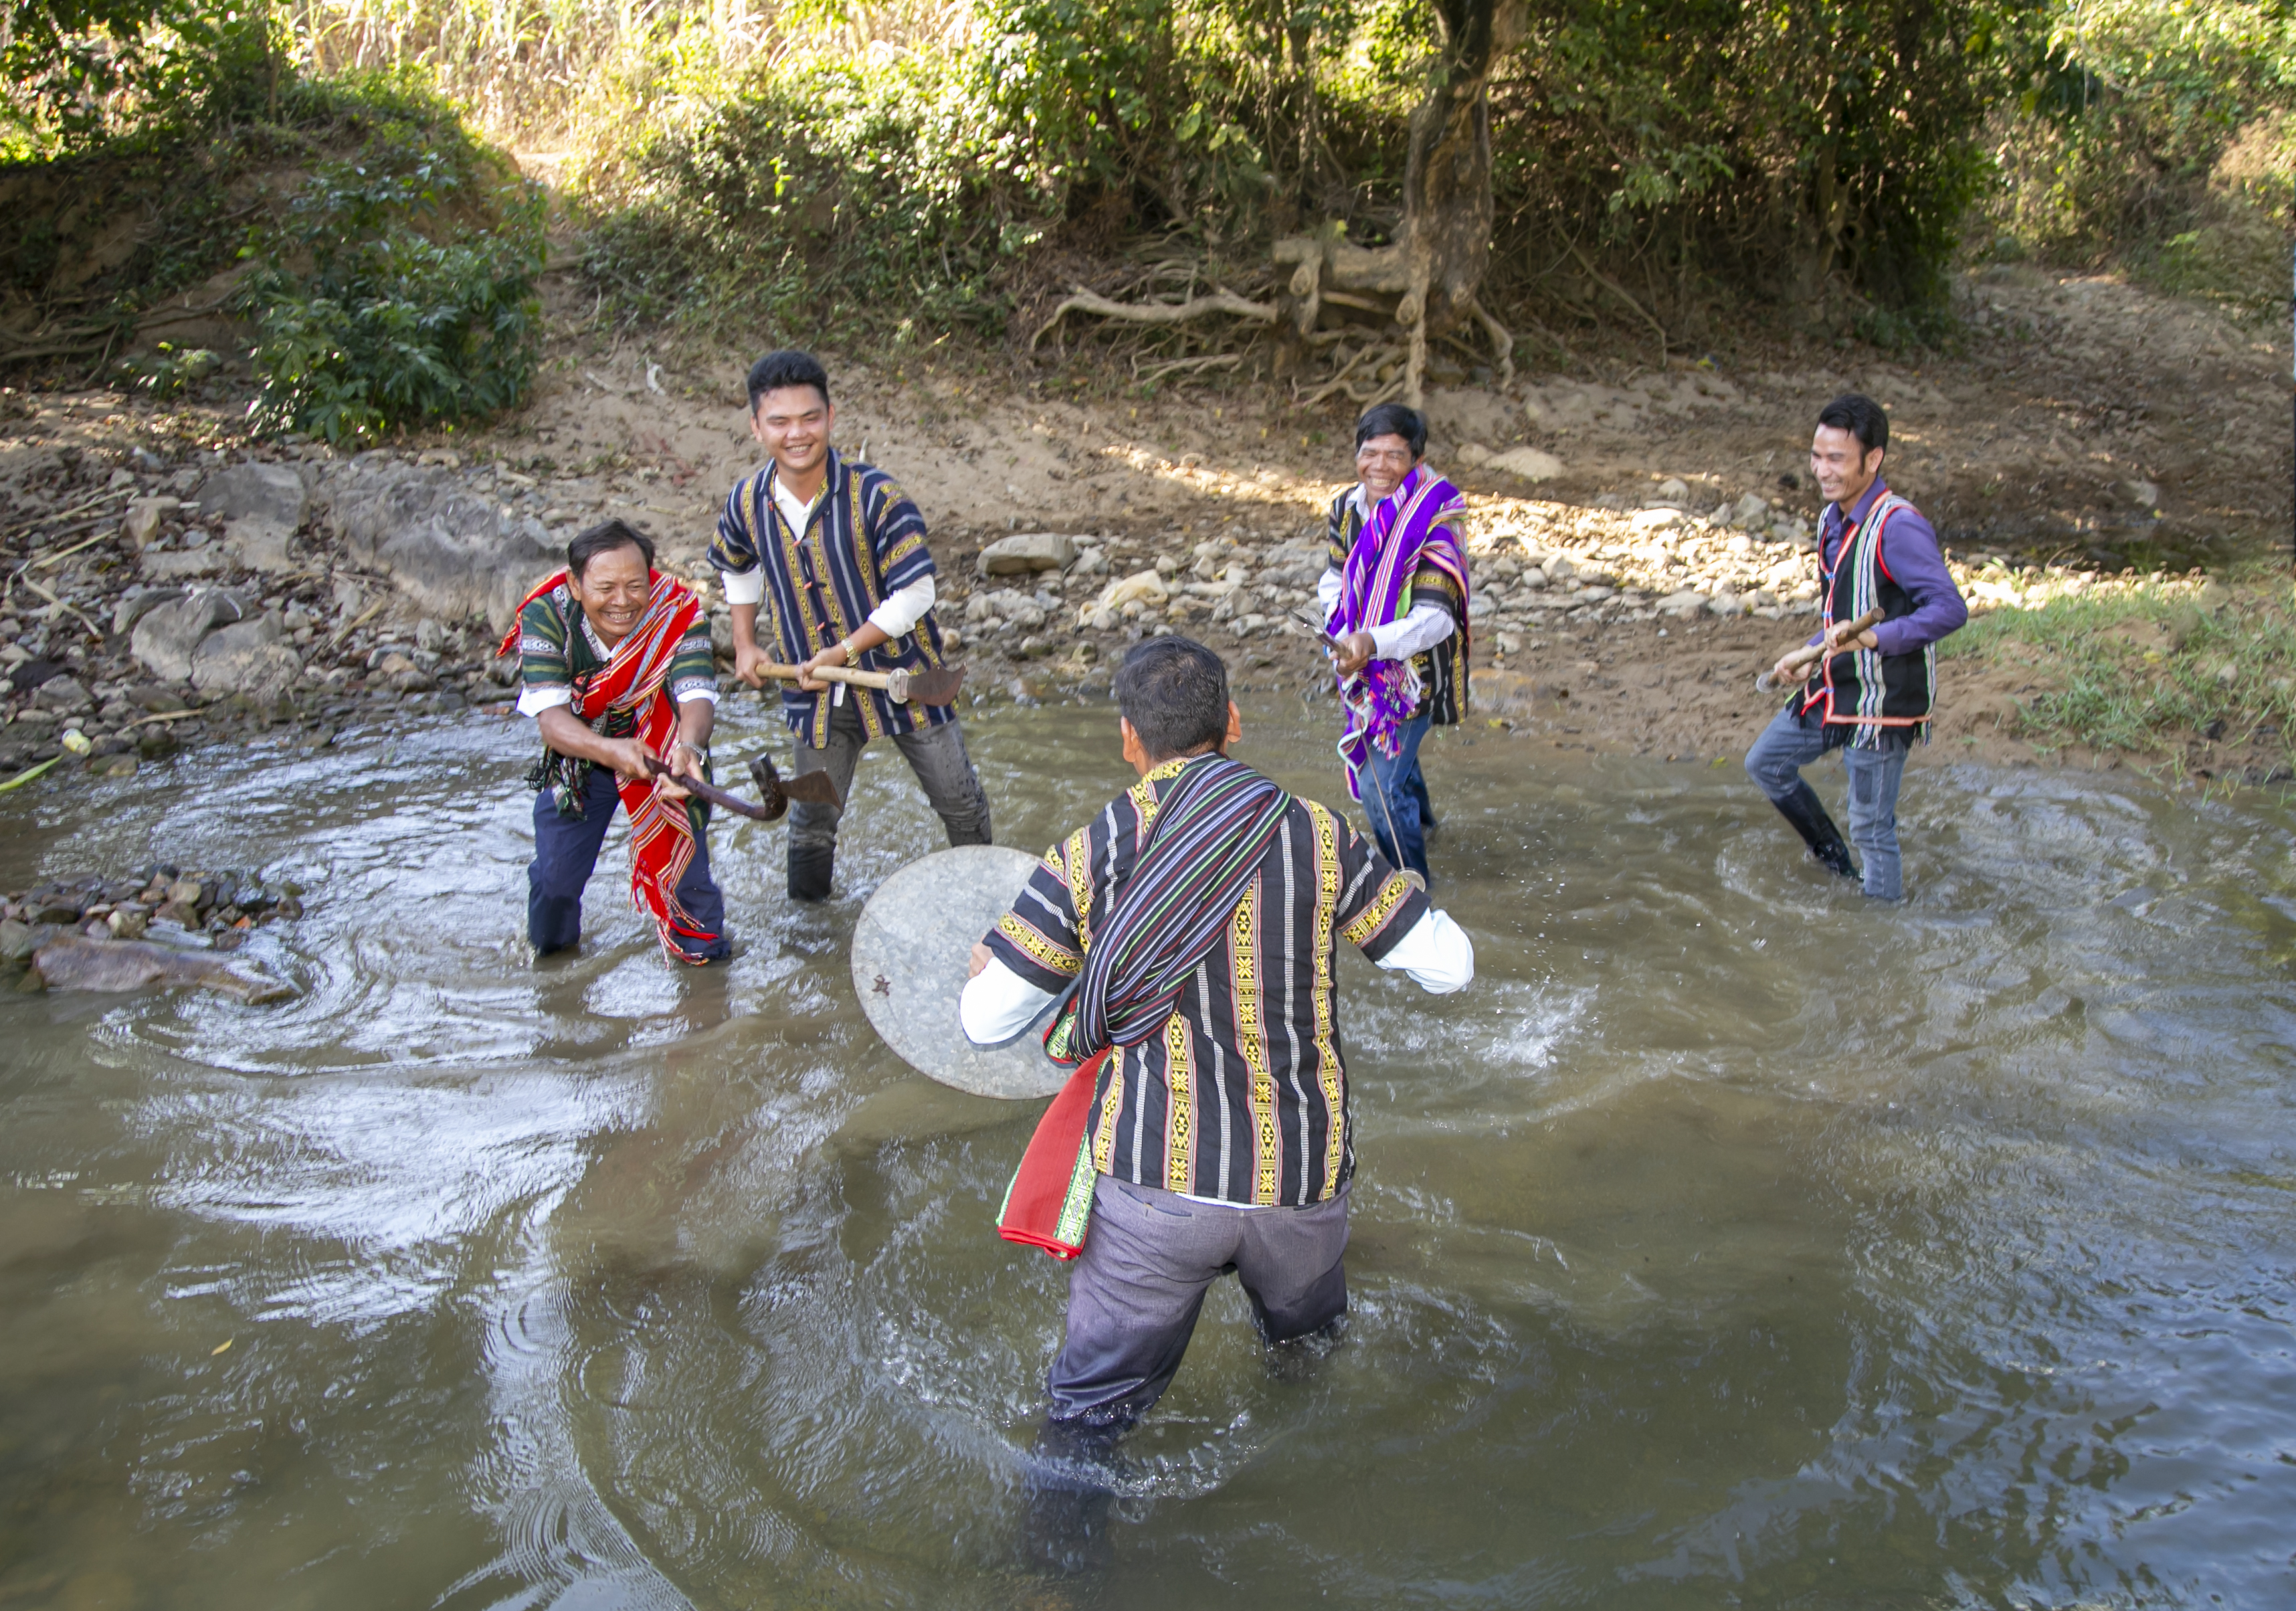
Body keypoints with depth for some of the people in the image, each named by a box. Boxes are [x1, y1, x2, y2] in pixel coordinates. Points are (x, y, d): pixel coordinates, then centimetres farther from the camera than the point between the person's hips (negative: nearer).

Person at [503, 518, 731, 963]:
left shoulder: (680, 613, -27)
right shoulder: (546, 617, -27)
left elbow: (697, 697, -38)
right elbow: (551, 717, -35)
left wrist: (688, 747, -62)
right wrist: (611, 751, -55)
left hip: (664, 754, 0)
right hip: (578, 756, 1)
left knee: (682, 858, -4)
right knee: (556, 873, 5)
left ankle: (701, 947, 27)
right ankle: (549, 948, 38)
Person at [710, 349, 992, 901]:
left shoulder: (875, 496, -22)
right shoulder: (747, 504, -7)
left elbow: (915, 593, -21)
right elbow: (737, 568, 16)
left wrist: (843, 653, -23)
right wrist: (744, 644, 9)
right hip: (815, 691, 3)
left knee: (959, 801, 11)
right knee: (813, 815, 15)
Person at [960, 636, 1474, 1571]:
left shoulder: (1085, 861, -8)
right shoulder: (1318, 838, -6)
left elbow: (987, 1022, -3)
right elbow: (1448, 967, 0)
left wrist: (987, 969, 20)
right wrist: (1358, 914, 19)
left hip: (1154, 1181, -2)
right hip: (1302, 1178, 3)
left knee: (1094, 1403, 15)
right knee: (1312, 1347, 30)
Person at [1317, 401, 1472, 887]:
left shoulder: (1433, 524, -27)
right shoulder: (1348, 507, -7)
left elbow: (1436, 617, -33)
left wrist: (1374, 642, -48)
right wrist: (1345, 636, -12)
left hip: (1415, 669, -7)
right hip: (1366, 664, 7)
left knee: (1380, 783, -8)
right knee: (1393, 752, 31)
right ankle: (1419, 817, 62)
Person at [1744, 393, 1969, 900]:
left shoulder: (1897, 528, -22)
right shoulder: (1834, 521, 7)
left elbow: (1950, 609, -30)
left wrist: (1873, 639, -40)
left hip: (1880, 704, -10)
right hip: (1832, 689, 10)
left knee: (1872, 828, -1)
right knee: (1765, 764, 21)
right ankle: (1839, 868, 35)